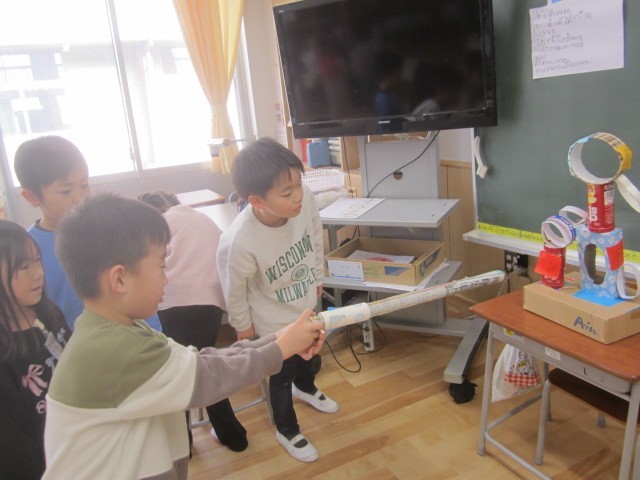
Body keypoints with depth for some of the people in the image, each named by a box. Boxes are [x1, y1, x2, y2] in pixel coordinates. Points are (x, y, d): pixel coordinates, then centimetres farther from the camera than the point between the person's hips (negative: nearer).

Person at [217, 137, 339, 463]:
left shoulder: (305, 198, -29)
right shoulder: (239, 241, -40)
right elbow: (234, 288, -19)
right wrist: (242, 326, -3)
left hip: (306, 306, 5)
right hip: (274, 320, -5)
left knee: (312, 360, 30)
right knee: (282, 374, 19)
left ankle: (305, 388, 67)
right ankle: (287, 431, 50)